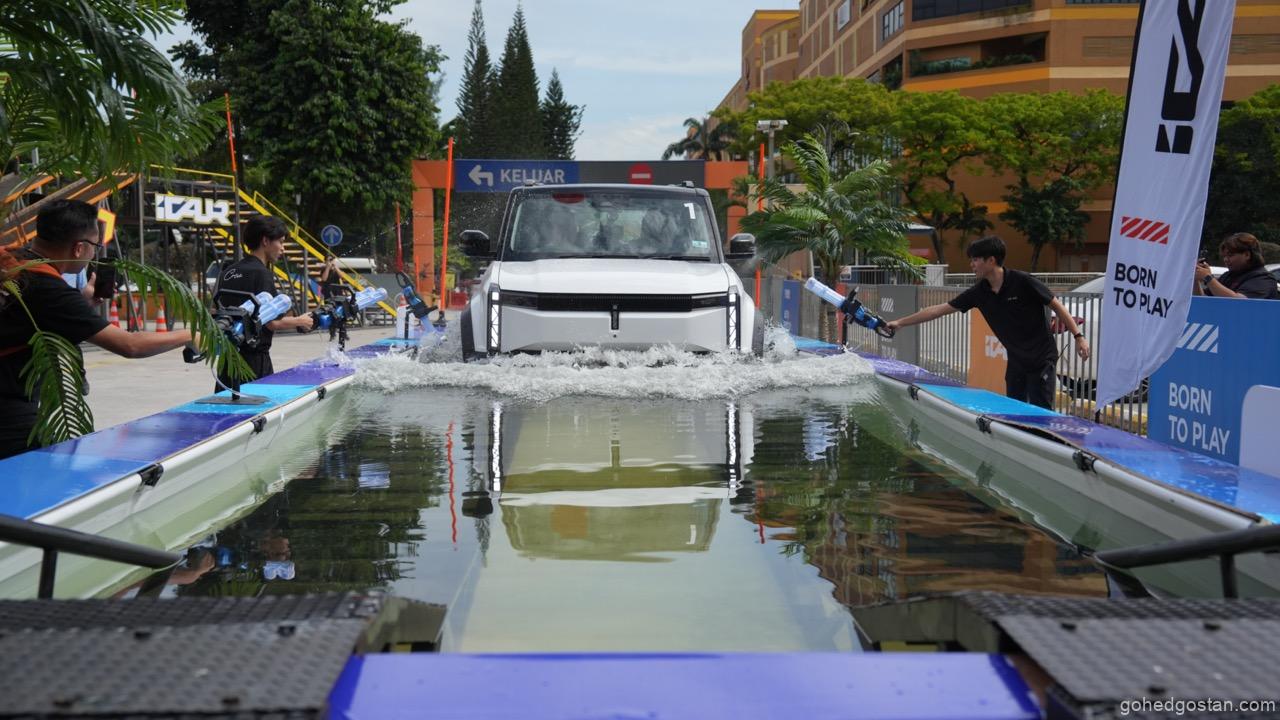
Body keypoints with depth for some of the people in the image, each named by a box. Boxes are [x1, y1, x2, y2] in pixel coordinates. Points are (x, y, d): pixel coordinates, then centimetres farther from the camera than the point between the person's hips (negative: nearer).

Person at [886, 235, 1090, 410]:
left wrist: (1078, 336, -15)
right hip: (1016, 360, 6)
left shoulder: (1021, 282, -18)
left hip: (1042, 359, -6)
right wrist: (900, 322, 2)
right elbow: (940, 309, 2)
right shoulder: (979, 292, -2)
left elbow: (1056, 306, -10)